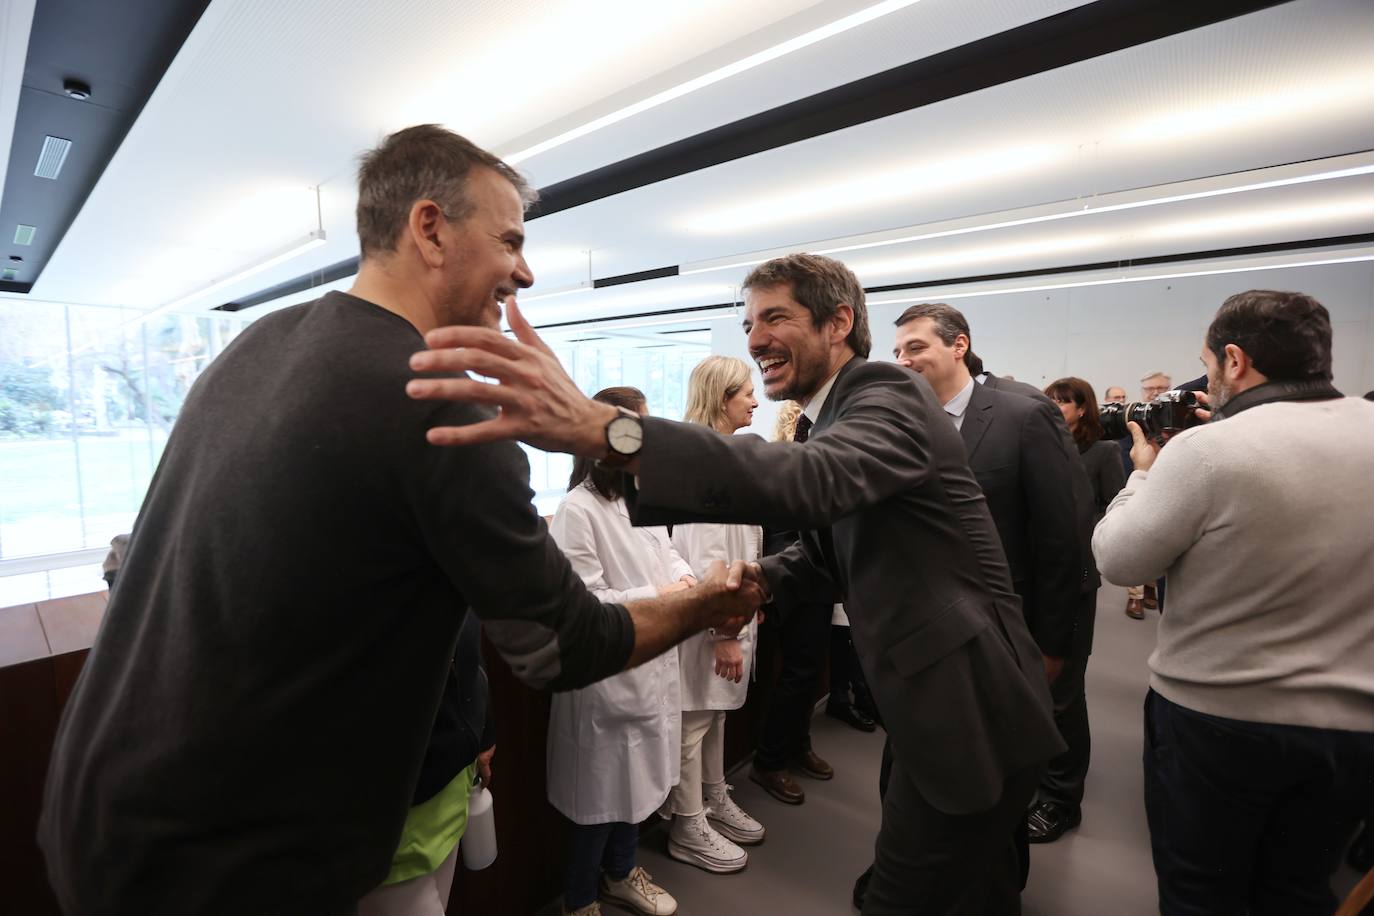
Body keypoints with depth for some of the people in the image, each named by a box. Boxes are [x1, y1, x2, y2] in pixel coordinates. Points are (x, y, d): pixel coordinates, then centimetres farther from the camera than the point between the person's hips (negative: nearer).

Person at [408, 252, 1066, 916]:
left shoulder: (889, 394, -19)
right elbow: (823, 549, 13)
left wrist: (599, 427, -51)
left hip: (967, 710, -8)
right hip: (943, 703, 8)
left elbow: (812, 481, -41)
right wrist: (762, 578, -10)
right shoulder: (828, 417, 10)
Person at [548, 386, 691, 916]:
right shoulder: (578, 509, -22)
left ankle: (620, 873, 50)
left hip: (652, 665, 8)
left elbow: (668, 554, 7)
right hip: (606, 674, -7)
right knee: (601, 792, 13)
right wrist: (658, 596, -21)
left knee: (639, 780, 24)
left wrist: (686, 581, -14)